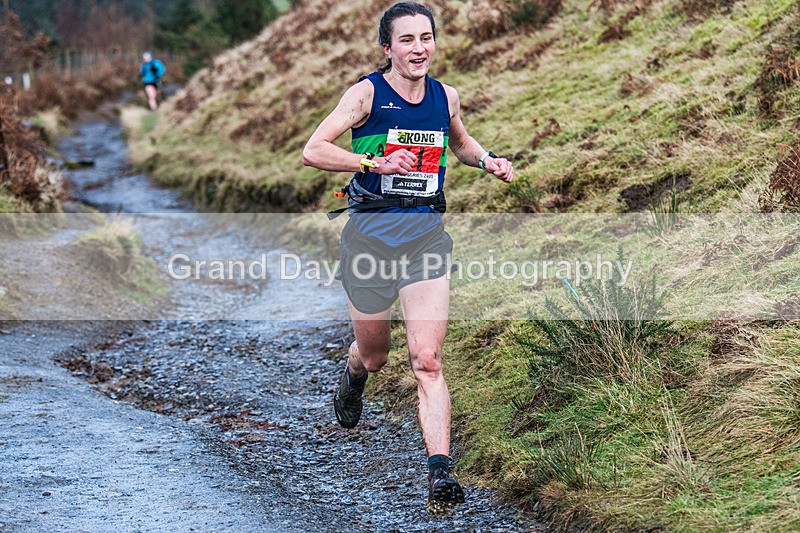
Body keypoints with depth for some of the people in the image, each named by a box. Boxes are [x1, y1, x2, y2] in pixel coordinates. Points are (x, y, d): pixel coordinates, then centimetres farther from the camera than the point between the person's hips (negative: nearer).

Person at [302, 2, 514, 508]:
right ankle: (354, 376, 53)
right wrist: (375, 162, -24)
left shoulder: (446, 96, 7)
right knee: (374, 354, 15)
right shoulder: (367, 93, -6)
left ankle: (440, 471, -16)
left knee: (428, 361, -11)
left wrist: (487, 159, 8)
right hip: (371, 232, -2)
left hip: (427, 233, 2)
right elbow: (313, 150, -12)